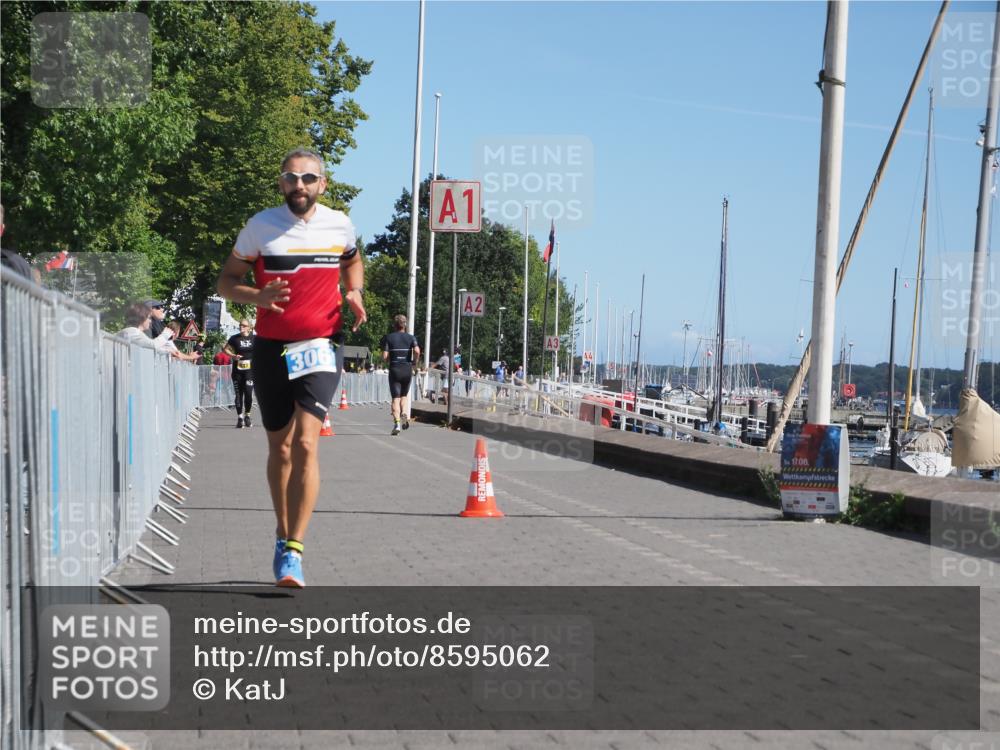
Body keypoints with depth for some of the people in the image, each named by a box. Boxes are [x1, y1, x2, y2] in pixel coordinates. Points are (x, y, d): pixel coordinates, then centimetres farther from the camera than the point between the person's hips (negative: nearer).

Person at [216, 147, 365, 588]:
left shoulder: (340, 225, 1)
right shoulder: (261, 226, -4)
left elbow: (352, 262, 24)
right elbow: (226, 282, 1)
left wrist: (355, 294, 3)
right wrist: (257, 296, -21)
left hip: (321, 346, -1)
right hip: (271, 348, 1)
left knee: (305, 443, -16)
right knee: (279, 448, 12)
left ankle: (294, 551, -16)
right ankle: (283, 533, 32)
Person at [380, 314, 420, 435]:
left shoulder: (388, 338, 1)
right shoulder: (411, 337, 3)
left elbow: (384, 357, -7)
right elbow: (417, 351, -15)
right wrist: (414, 362, 1)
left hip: (394, 369, -1)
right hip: (407, 370, 2)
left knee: (395, 398, -2)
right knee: (404, 395, 20)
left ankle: (396, 423, -16)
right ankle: (405, 415, -4)